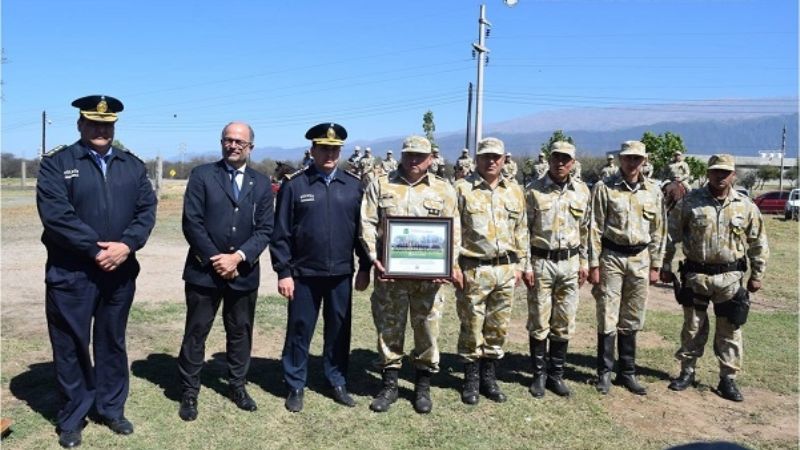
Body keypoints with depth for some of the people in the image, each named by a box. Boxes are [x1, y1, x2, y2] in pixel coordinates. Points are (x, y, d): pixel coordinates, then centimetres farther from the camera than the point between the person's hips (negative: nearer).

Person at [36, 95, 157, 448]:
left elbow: (147, 209, 2)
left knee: (112, 342, 15)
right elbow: (55, 214, -14)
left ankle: (112, 408, 30)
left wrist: (126, 245, -14)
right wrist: (96, 250, -17)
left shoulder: (133, 165, 9)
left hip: (120, 271, 3)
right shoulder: (56, 163, -3)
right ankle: (72, 417, 24)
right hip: (70, 273, -3)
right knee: (70, 346, 7)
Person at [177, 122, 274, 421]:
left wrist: (238, 257, -13)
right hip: (204, 269, -2)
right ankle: (189, 392, 21)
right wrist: (215, 259, -12)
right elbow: (192, 223, -8)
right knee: (196, 332, 7)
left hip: (244, 272, 3)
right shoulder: (202, 175, -1)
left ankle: (237, 386, 30)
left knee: (241, 331, 13)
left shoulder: (261, 183, 6)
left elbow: (265, 229, 0)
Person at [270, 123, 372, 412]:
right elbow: (281, 233, -3)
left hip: (341, 274, 2)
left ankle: (338, 382, 29)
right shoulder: (294, 185, -3)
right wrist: (283, 272, -7)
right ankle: (295, 386, 24)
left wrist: (365, 268, 5)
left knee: (339, 331, 12)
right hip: (304, 274, -2)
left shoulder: (354, 186, 4)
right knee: (299, 331, 8)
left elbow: (362, 228, 7)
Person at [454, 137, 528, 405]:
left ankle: (489, 377, 27)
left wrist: (519, 264, 12)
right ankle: (471, 379, 20)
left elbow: (521, 230, 15)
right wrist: (454, 266, -9)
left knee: (498, 328, 11)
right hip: (473, 270, -4)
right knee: (471, 328, 4)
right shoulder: (462, 188, -3)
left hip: (505, 270, 4)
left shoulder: (515, 191, 10)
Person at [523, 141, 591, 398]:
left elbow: (585, 229, 13)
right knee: (539, 321, 4)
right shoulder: (534, 190, -6)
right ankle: (539, 374, 18)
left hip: (570, 263, 3)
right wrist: (526, 265, -8)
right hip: (541, 262, -3)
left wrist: (584, 262, 11)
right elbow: (524, 230, -4)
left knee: (565, 322, 9)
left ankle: (556, 373, 23)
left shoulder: (582, 191, 5)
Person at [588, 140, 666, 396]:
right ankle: (604, 373, 13)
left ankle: (627, 372, 22)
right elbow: (595, 228, -5)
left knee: (632, 320, 10)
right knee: (607, 318, 1)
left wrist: (655, 265, 8)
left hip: (640, 258, 3)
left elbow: (658, 230, 11)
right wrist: (593, 265, -8)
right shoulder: (604, 188, -3)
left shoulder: (653, 191, 7)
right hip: (611, 257, -3)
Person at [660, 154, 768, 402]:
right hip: (696, 275, -1)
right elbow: (671, 234, 0)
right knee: (693, 326, 10)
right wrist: (666, 266, -1)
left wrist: (757, 275, 7)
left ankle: (728, 379, 21)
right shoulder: (690, 201, -4)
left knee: (730, 331, 8)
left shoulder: (746, 206, 0)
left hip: (730, 277, 1)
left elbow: (758, 244, 8)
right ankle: (687, 371, 24)